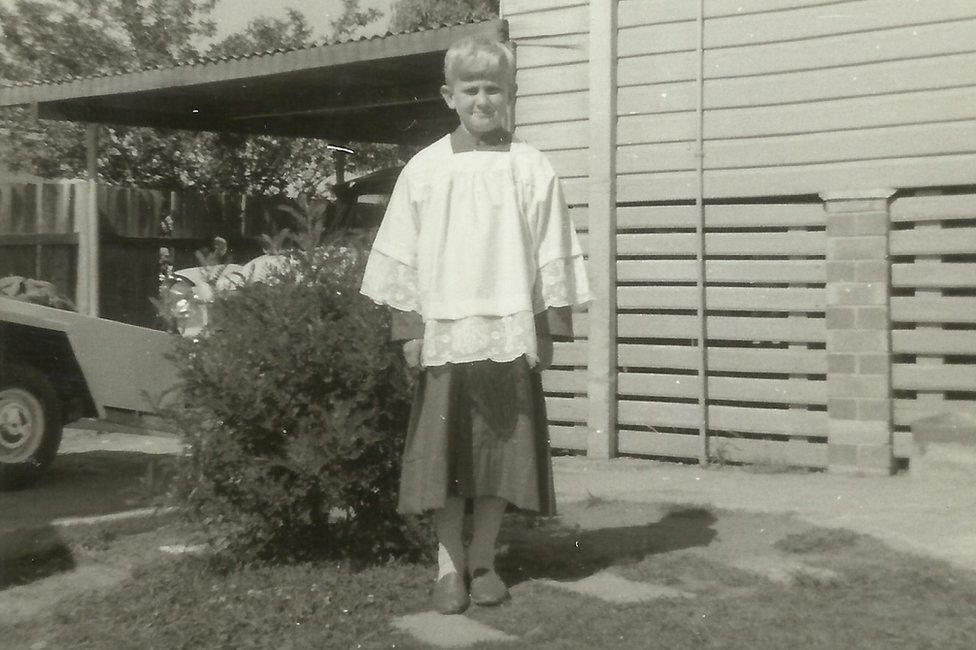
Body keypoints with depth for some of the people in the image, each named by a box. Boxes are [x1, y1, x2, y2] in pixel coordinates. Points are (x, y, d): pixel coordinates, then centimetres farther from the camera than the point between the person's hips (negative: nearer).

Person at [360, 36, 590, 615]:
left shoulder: (532, 169, 1)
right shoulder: (424, 169, 3)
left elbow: (554, 258, 2)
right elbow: (402, 258, 4)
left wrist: (552, 332, -1)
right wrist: (407, 330, 1)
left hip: (510, 336, 0)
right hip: (444, 334, 0)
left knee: (503, 453, 6)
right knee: (444, 454, 2)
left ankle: (483, 561, 22)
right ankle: (450, 566, 16)